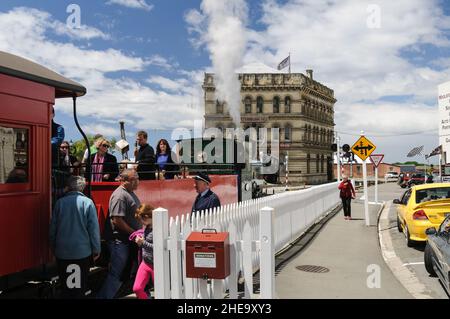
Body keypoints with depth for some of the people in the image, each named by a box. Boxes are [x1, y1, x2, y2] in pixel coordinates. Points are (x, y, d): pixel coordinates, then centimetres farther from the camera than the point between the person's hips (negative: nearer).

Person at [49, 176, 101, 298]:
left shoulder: (60, 202, -2)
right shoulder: (87, 202, -9)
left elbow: (53, 228, 4)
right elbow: (94, 228, -10)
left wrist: (53, 247, 17)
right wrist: (96, 249, -1)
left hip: (62, 252, 3)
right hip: (82, 251, -2)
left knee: (65, 286, 17)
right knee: (80, 288, 10)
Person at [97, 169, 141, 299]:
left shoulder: (130, 193, 12)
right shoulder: (120, 195, -19)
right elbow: (116, 220, -26)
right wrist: (134, 232, -18)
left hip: (129, 239, 10)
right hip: (120, 240, -10)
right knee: (116, 273, -2)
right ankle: (104, 296, 10)